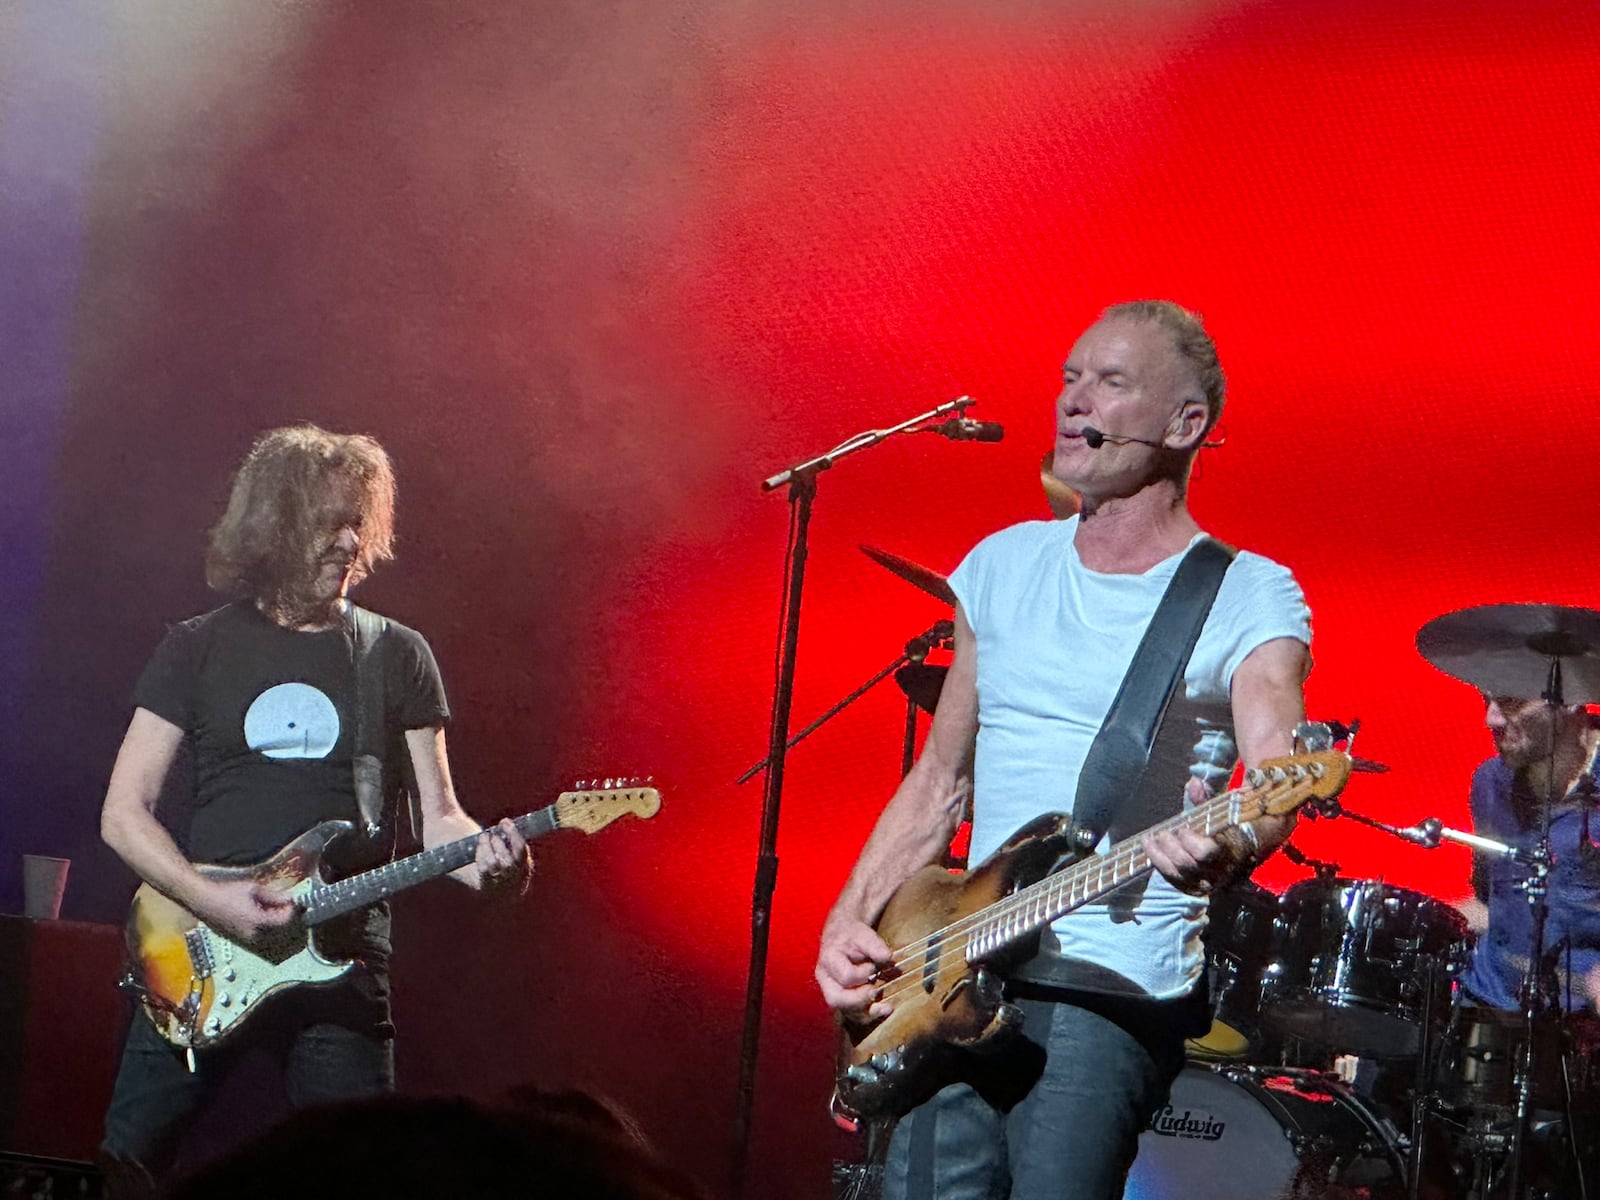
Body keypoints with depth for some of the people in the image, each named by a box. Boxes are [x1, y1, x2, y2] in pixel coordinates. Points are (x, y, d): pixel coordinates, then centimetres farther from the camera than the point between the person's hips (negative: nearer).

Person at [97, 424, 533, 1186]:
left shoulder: (397, 657, 8)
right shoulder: (198, 650, 6)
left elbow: (436, 815, 7)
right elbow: (124, 812, 3)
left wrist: (486, 861, -16)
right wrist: (211, 900, -13)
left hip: (341, 961, 0)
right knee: (129, 1162, -2)